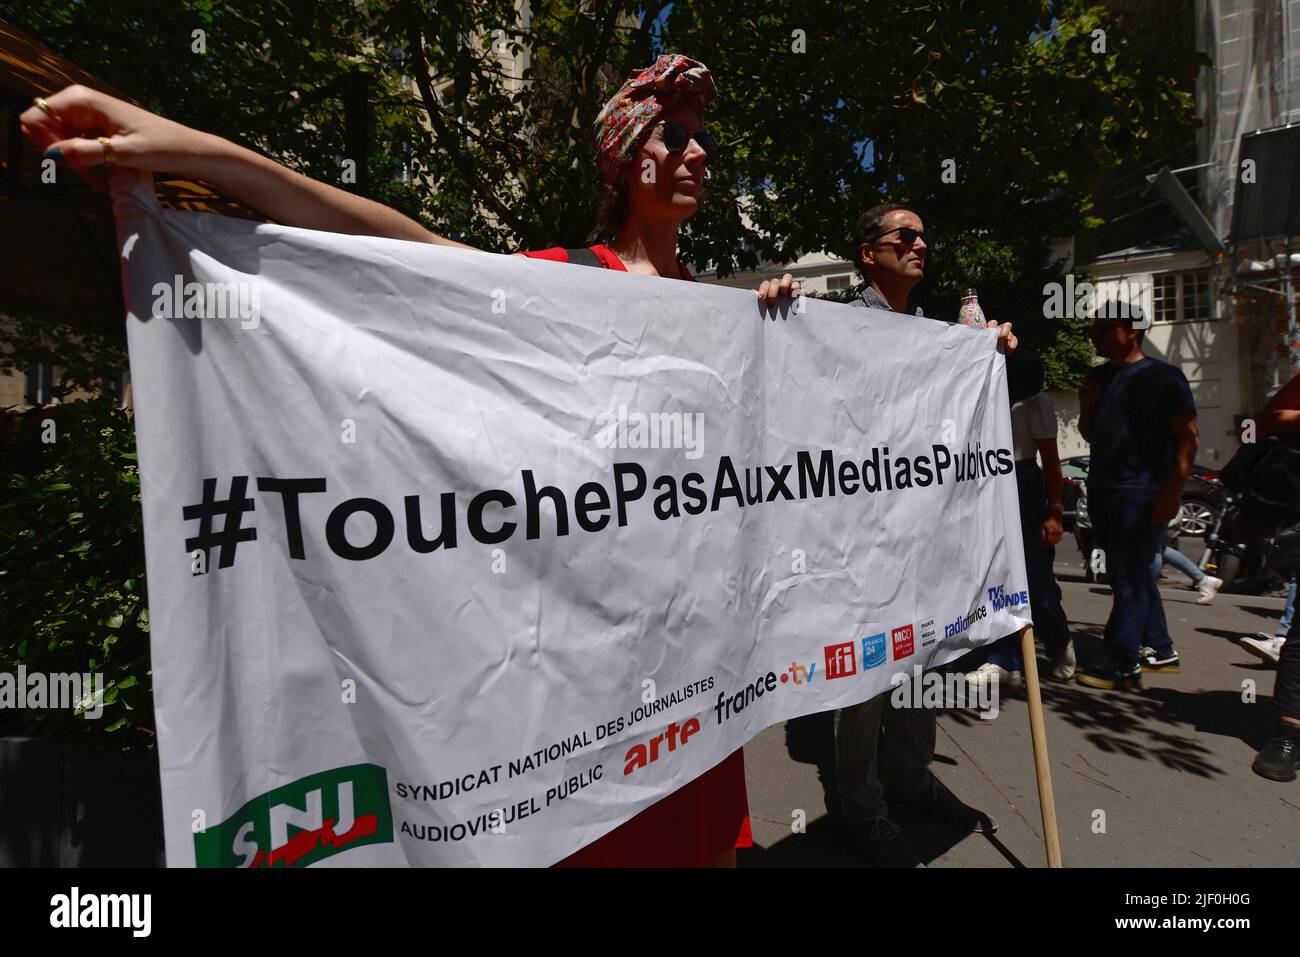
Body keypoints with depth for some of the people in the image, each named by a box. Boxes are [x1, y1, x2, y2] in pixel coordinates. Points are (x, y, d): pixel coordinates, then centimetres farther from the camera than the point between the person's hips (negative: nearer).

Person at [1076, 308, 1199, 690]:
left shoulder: (1162, 377, -6)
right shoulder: (1100, 376, 14)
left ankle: (1120, 665, 0)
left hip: (1142, 494, -7)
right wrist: (1086, 404, -1)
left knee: (1129, 579, -5)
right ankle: (1158, 650, 27)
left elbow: (1188, 436, -10)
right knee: (1135, 575, 15)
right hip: (1102, 492, 8)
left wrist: (1173, 492, -16)